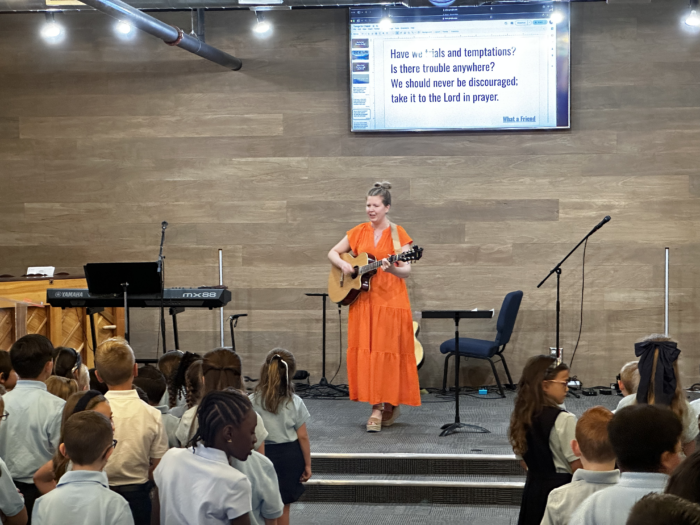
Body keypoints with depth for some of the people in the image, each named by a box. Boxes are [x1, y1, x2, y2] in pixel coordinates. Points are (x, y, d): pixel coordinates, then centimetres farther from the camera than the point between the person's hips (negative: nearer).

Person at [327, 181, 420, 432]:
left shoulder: (397, 234, -3)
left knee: (387, 352, -5)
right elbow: (333, 252, 16)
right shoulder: (359, 232, 9)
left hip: (390, 301, -4)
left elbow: (407, 271, -8)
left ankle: (381, 408, 1)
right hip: (362, 300, 4)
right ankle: (381, 405, 13)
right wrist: (342, 265, -4)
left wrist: (392, 269, -29)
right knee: (364, 351, 2)